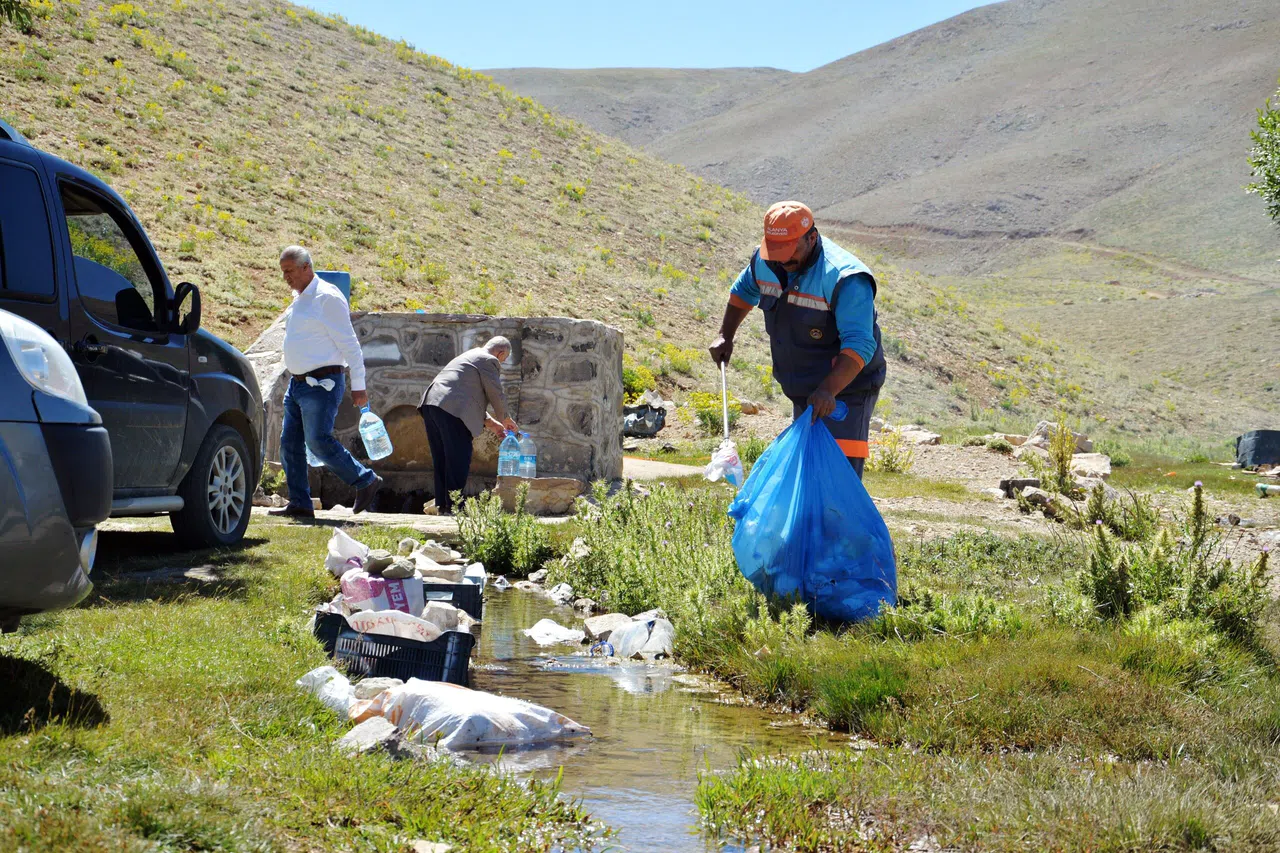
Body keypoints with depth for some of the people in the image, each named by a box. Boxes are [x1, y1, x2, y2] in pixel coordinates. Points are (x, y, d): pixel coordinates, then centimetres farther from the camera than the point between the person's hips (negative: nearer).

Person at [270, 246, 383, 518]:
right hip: (297, 383, 9)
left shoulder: (326, 297, -13)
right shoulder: (299, 299, 15)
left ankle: (366, 481, 1)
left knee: (318, 441, -14)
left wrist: (358, 386, -16)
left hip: (321, 383, -9)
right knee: (290, 443, 5)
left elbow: (349, 343, -14)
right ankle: (299, 504, 9)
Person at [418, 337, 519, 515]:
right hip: (451, 409, -10)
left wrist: (491, 423, 33)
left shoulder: (468, 356, 32)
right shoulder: (489, 361, 2)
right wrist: (505, 420, 21)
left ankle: (442, 504, 13)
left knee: (442, 460, 12)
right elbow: (495, 395, 4)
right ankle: (454, 505, -10)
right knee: (459, 460, -7)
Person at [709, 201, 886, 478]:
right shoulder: (765, 262, -3)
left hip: (845, 388, -8)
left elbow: (859, 345, -35)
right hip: (802, 392, 8)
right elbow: (744, 290, 22)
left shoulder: (845, 278, -27)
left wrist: (828, 390, -47)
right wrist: (725, 336, 17)